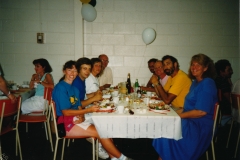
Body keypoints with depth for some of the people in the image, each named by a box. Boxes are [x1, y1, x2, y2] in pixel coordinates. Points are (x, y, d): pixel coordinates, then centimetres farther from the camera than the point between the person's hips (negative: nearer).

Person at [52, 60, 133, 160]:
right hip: (66, 124, -8)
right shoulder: (60, 88, -13)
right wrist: (88, 110, -20)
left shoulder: (74, 88, 12)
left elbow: (79, 107, 10)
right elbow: (66, 112, -18)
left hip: (76, 120, 8)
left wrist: (81, 116, -13)